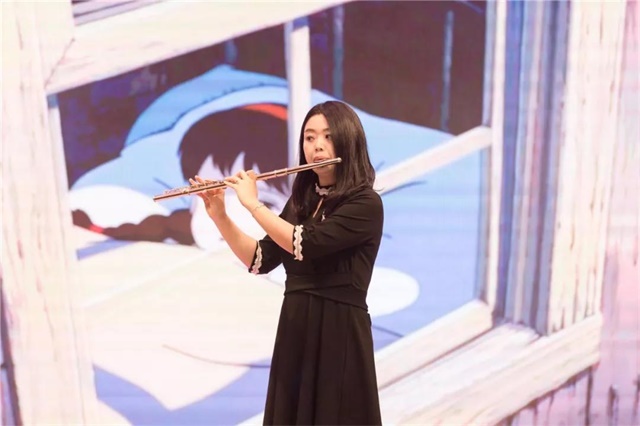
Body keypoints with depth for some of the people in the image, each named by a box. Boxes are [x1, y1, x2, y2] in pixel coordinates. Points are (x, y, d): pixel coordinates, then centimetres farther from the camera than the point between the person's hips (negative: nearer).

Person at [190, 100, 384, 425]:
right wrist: (219, 216, -2)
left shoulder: (366, 204, -11)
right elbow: (260, 260, 8)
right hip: (293, 331, 7)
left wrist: (253, 204, -14)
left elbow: (304, 244, -24)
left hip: (339, 336, -7)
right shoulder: (300, 201, 12)